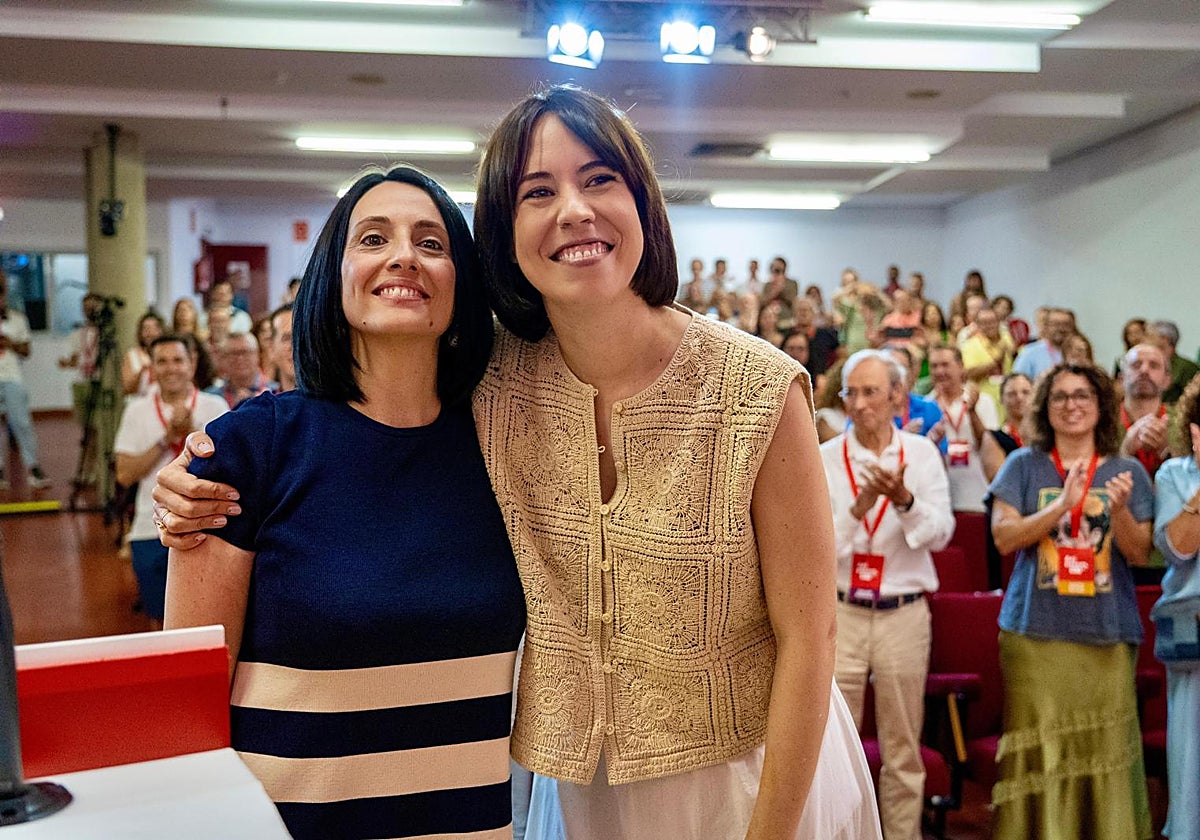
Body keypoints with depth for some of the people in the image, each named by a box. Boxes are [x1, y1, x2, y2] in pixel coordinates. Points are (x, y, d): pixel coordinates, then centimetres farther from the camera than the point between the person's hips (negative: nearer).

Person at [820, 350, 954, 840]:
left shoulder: (922, 454, 3)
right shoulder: (826, 458, 0)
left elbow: (939, 534, -5)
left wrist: (903, 497, -22)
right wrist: (862, 503, -20)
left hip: (904, 614, 1)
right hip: (839, 612, -1)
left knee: (903, 749, 10)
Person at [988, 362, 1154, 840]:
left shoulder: (1127, 472, 8)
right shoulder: (1024, 465, 4)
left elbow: (1139, 554, 3)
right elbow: (1003, 537, -5)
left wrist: (1119, 510, -16)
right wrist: (1063, 504, -17)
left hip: (1107, 633, 1)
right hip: (1035, 630, -1)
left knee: (1104, 750, 2)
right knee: (1038, 748, 0)